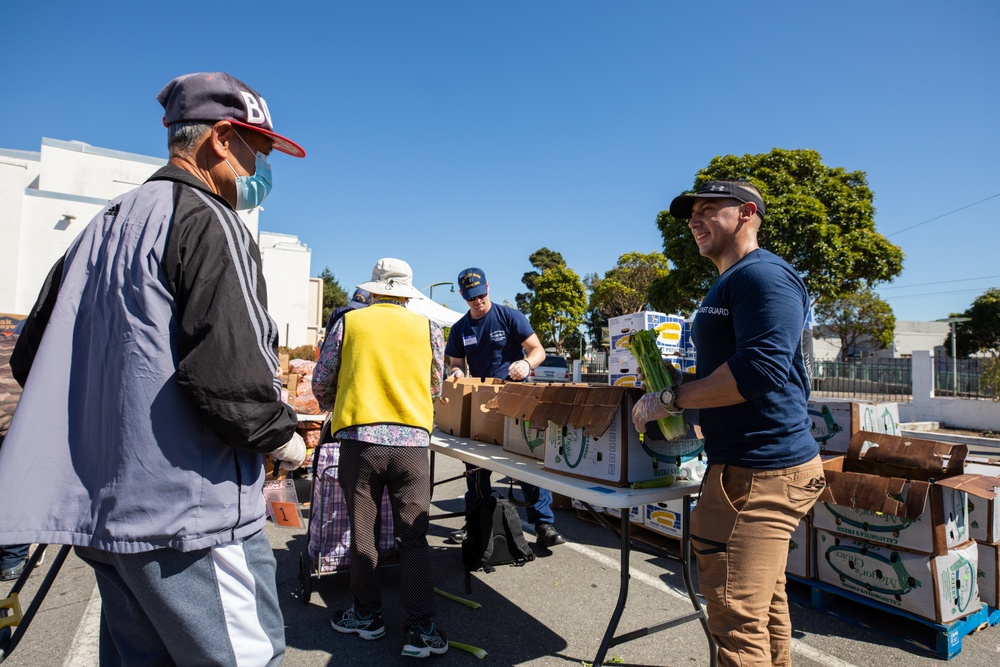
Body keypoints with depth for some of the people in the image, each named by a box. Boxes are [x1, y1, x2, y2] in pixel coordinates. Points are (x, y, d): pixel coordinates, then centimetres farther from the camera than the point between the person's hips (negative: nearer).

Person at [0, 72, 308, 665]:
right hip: (189, 514, -9)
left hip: (102, 507, 10)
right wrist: (283, 439, -8)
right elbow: (228, 370, -25)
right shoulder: (210, 221, -12)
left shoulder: (103, 228, 16)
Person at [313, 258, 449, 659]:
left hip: (360, 438, 0)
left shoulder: (348, 322, 4)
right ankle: (421, 629, 11)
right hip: (413, 441, 1)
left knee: (363, 532, 13)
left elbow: (321, 384, 10)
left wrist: (335, 408, 31)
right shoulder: (428, 329, 6)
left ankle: (367, 615, 29)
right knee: (413, 537, 8)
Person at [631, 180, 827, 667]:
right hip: (757, 463, 11)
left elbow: (761, 368, -27)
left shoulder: (763, 275, -14)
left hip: (759, 471, -11)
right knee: (763, 601, 22)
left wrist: (670, 399, -19)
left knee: (735, 614, -7)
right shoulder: (728, 285, 20)